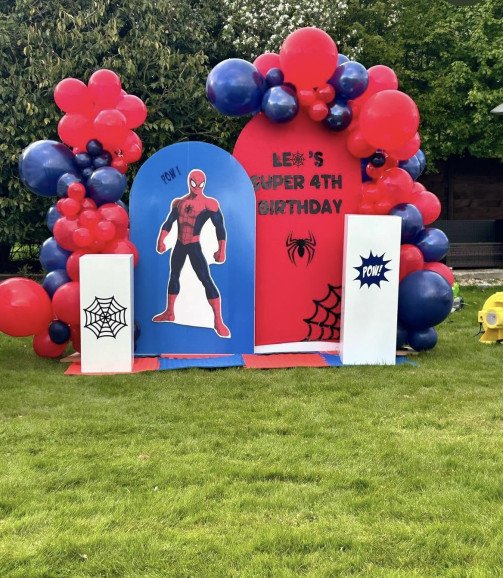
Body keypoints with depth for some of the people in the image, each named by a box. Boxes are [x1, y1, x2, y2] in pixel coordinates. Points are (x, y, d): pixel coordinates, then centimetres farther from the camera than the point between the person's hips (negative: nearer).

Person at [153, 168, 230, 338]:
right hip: (179, 245, 6)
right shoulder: (178, 203, 9)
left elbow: (220, 228, -10)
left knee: (207, 280, -12)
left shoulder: (209, 203, -7)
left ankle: (218, 322, -10)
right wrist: (161, 240, -3)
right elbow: (168, 223, 10)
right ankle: (169, 313, 37)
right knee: (173, 276, 17)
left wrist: (221, 250, -17)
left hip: (194, 247, -6)